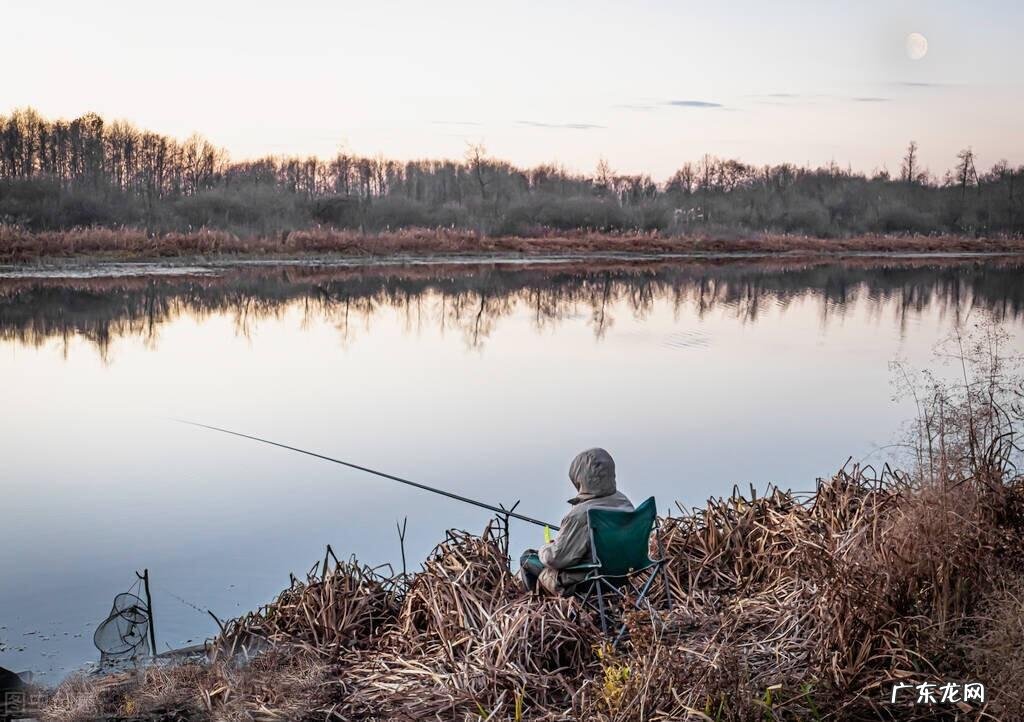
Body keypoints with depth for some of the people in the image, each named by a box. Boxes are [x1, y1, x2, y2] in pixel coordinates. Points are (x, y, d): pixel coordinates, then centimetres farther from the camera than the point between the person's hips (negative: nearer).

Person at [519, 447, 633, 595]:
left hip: (579, 583, -8)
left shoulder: (580, 515, -32)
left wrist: (544, 549, 0)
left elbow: (556, 557, -24)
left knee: (527, 557, 14)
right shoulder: (623, 501, -8)